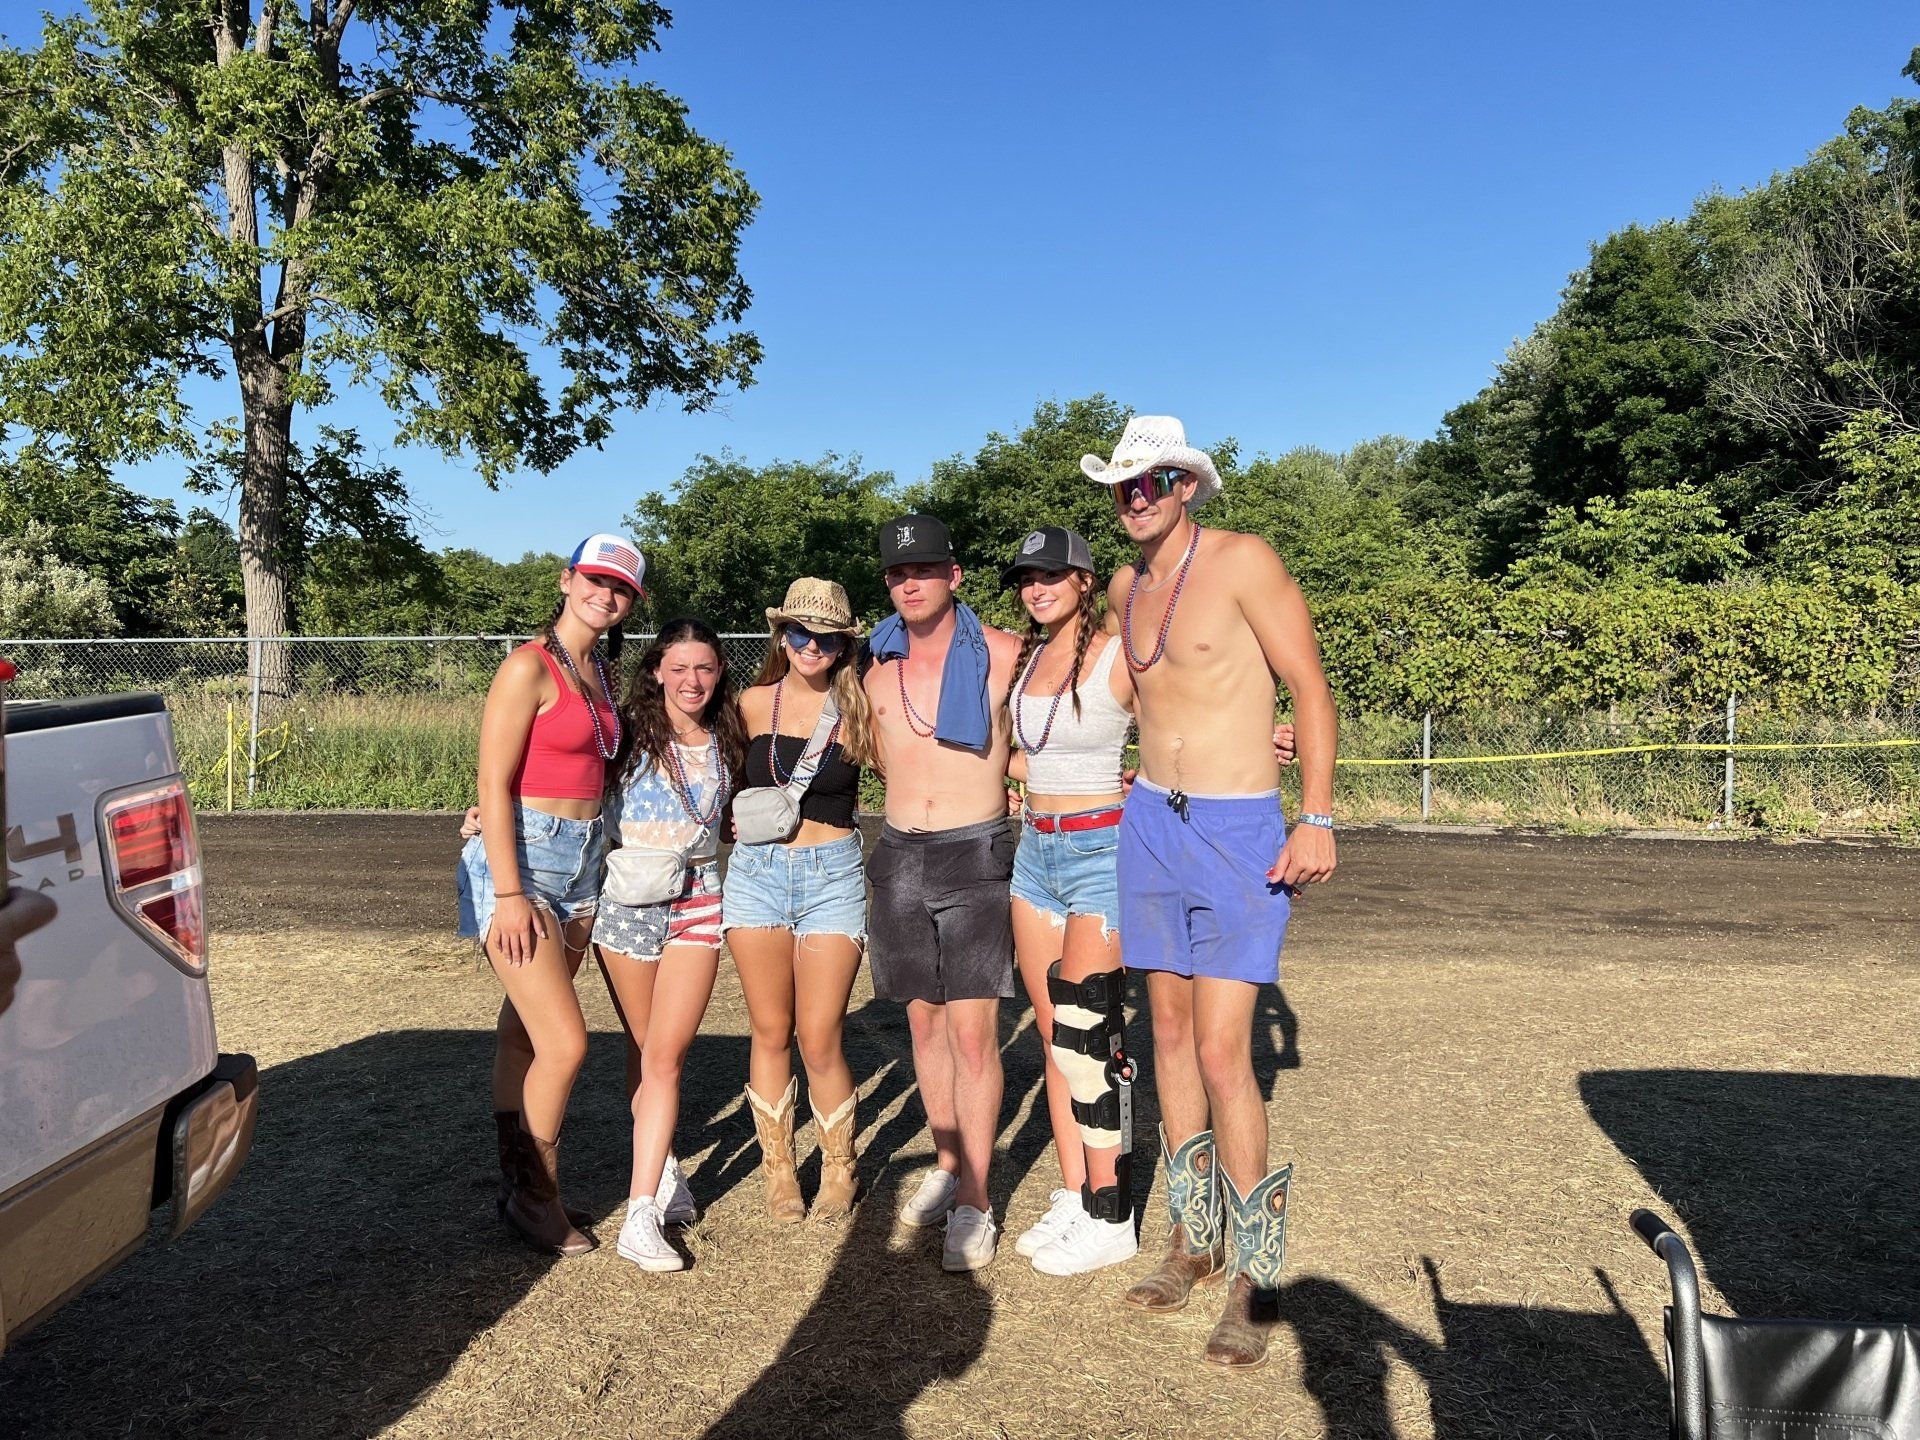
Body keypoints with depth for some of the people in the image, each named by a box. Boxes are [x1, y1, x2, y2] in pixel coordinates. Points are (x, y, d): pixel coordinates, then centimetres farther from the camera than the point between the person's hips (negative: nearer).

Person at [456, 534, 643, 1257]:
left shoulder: (602, 672, 13)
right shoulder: (530, 667, -11)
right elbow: (494, 785, -14)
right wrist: (509, 894, -18)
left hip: (581, 864, 7)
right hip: (522, 859, -7)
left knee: (524, 1038, 15)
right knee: (565, 1042, -9)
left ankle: (521, 1188, 25)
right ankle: (536, 1197, 11)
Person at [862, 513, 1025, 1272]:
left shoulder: (1004, 655, -5)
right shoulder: (878, 671, 7)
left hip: (974, 856, -4)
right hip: (900, 857, 4)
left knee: (972, 1030, -6)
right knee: (924, 1022, 12)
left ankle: (974, 1204, 3)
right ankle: (947, 1165, 28)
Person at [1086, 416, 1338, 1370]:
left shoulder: (1242, 560, -10)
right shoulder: (1124, 586, 9)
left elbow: (1311, 688, -10)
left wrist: (1317, 818, -15)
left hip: (1240, 831, -6)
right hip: (1151, 824, 6)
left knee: (1223, 1054, -9)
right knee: (1171, 1035, 11)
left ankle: (1254, 1279, 7)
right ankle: (1193, 1239, 26)